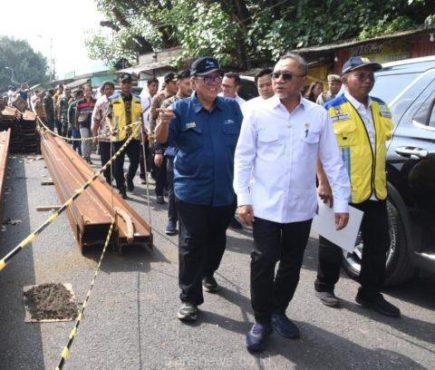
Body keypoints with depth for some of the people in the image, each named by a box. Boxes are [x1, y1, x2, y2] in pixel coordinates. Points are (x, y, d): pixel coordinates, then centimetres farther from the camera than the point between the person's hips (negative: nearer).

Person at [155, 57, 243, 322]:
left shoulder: (232, 107, 2)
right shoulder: (182, 108, -6)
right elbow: (162, 139, -13)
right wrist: (164, 122, -32)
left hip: (225, 190, 3)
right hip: (192, 190, -3)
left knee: (217, 240, 19)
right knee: (191, 245, 2)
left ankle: (208, 274, 46)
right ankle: (190, 298, 13)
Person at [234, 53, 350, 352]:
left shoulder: (318, 115, -2)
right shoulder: (257, 113, -5)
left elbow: (333, 161, 1)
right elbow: (243, 158, -2)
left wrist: (341, 202, -1)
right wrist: (243, 199, -7)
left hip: (301, 207, 2)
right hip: (265, 206, -2)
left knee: (292, 264, 14)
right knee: (263, 263, 3)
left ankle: (278, 311, 35)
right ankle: (262, 320, 21)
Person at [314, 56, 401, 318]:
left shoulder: (381, 107, 10)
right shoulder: (333, 110, -10)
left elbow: (383, 143, 18)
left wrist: (382, 181, 15)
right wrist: (324, 183, -17)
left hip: (376, 191, 6)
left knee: (378, 243, 11)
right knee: (334, 242, 9)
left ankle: (370, 293, 26)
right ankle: (324, 287, 27)